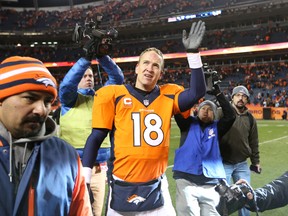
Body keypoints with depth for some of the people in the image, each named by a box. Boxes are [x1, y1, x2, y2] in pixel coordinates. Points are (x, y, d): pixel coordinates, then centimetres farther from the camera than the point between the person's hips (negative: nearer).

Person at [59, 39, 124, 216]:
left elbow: (118, 78, 3)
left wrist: (102, 56, -10)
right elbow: (66, 84, -16)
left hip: (99, 167, 4)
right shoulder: (69, 98, 5)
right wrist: (87, 57, -21)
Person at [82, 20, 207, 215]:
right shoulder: (114, 95, -2)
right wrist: (84, 180, -6)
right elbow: (95, 139, -1)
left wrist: (193, 52, -14)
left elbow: (197, 92, -11)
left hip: (156, 188, 2)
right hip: (121, 188, -1)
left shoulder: (168, 96, 5)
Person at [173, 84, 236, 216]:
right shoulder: (189, 124, 10)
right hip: (186, 180, -2)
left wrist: (218, 94, -3)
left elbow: (230, 116, -1)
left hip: (211, 183, 2)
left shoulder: (216, 128, 13)